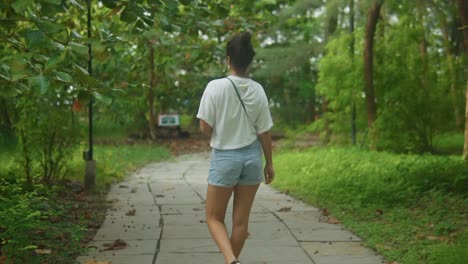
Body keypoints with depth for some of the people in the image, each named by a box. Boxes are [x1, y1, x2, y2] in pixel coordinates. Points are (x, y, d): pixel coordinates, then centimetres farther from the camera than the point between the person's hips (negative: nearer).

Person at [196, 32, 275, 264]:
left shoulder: (215, 87, -13)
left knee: (214, 217, 8)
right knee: (241, 220, 11)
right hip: (252, 157, 3)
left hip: (224, 157, -3)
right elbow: (264, 131, 1)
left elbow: (205, 127, -11)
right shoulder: (257, 90, -3)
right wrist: (269, 163, 12)